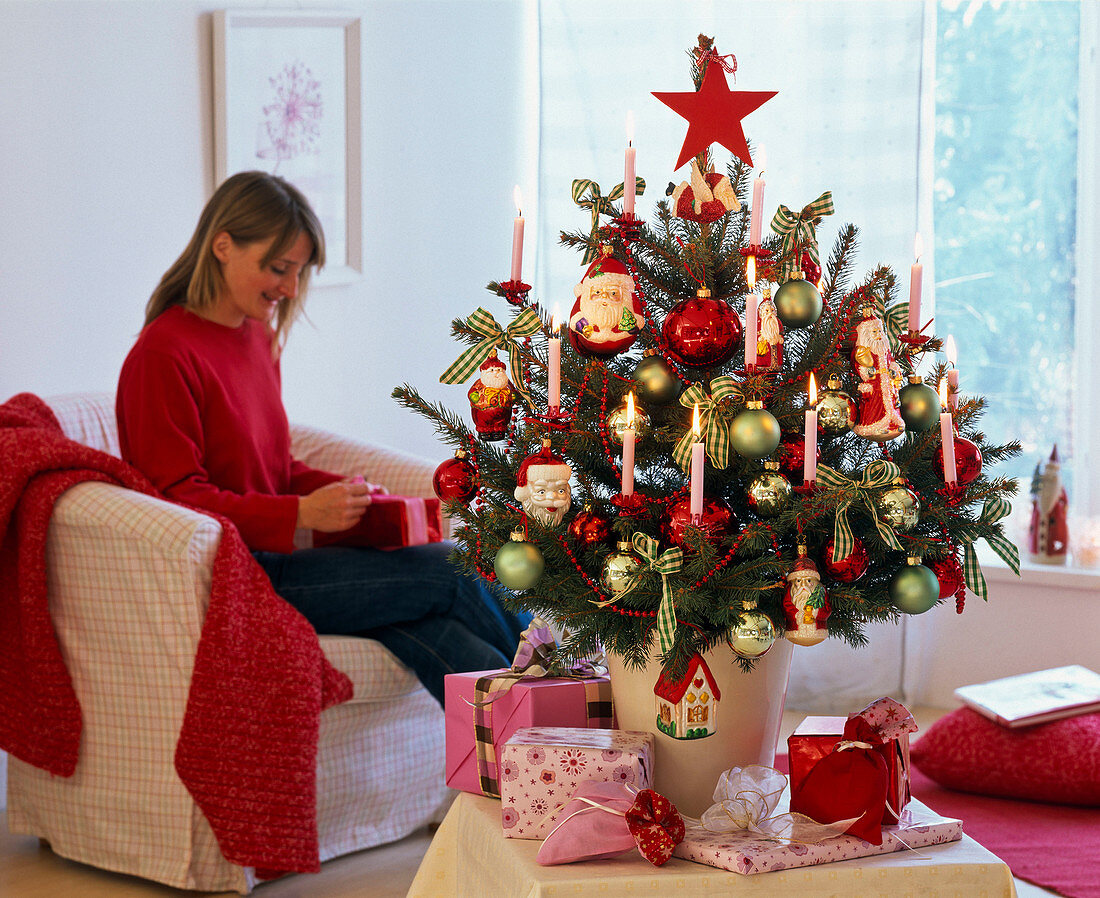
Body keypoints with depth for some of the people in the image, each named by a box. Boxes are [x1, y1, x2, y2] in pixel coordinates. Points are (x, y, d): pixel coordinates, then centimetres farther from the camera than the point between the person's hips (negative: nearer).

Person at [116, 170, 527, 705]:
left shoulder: (258, 338, 16)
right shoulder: (162, 356, -11)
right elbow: (177, 498, -15)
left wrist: (349, 492, 4)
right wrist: (302, 513, -23)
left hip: (272, 556, 8)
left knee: (439, 638, -21)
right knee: (450, 571, -15)